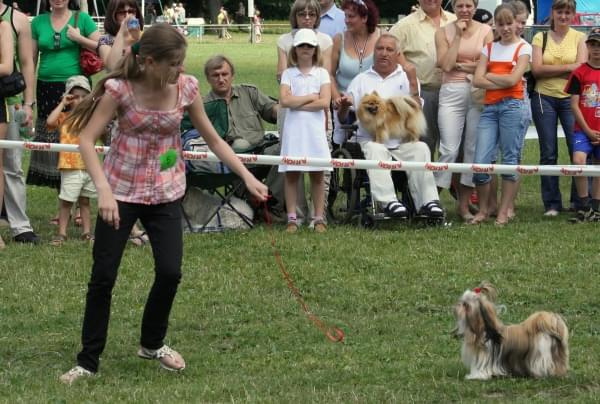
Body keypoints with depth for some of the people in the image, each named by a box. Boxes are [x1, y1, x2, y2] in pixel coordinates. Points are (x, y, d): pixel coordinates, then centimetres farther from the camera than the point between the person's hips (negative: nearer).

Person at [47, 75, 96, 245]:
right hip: (71, 167, -4)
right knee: (66, 201, 0)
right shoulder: (64, 117, -4)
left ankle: (86, 232, 19)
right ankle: (61, 233, 6)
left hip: (89, 166, 4)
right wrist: (62, 104, -13)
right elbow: (50, 122, -23)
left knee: (85, 201, 14)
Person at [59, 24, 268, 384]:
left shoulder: (187, 87, -9)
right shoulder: (120, 88, -18)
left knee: (170, 272, -5)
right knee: (103, 276, -2)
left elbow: (213, 139, 2)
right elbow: (87, 140, -18)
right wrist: (104, 190, -29)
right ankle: (88, 361, 10)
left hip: (166, 192, 2)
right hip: (121, 189, -2)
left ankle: (152, 344, 21)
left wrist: (247, 177, -6)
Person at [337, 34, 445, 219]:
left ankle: (428, 201, -32)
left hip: (403, 140, 1)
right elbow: (343, 118, 13)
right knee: (376, 151, -33)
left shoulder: (407, 77, 18)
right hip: (371, 138, -1)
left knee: (421, 149, -28)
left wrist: (413, 82, -9)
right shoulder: (361, 80, 20)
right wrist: (344, 105, -9)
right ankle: (388, 202, -44)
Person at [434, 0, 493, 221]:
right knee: (449, 150, -11)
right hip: (452, 93, -2)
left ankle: (464, 205, 11)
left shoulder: (485, 31, 7)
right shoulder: (444, 32, 6)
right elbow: (446, 64, -6)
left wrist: (460, 65, -5)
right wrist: (458, 36, -5)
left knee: (474, 150, 4)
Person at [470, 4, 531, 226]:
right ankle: (483, 210, 10)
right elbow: (477, 80, 3)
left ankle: (504, 212, 3)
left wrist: (488, 75, 3)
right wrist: (503, 81, -8)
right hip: (490, 107, 4)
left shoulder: (523, 48, 5)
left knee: (510, 160, -2)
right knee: (480, 163, -5)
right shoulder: (489, 48, 16)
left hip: (513, 105, -4)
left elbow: (513, 79, -8)